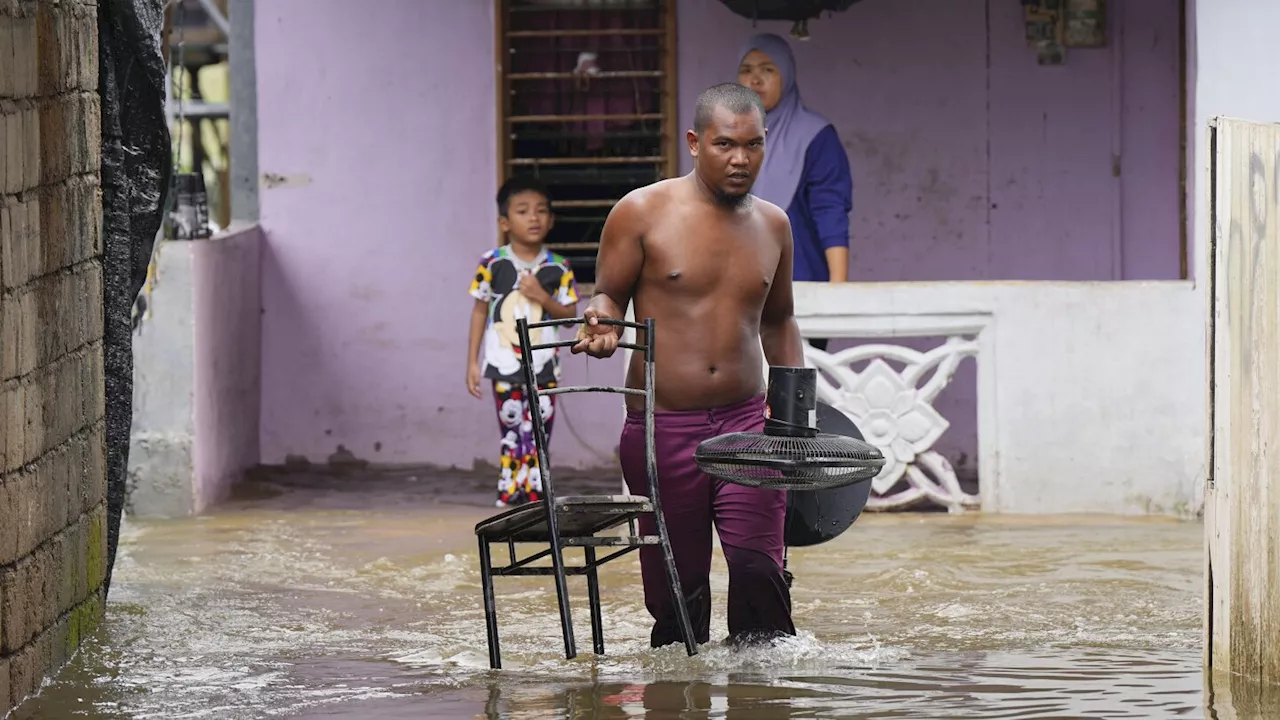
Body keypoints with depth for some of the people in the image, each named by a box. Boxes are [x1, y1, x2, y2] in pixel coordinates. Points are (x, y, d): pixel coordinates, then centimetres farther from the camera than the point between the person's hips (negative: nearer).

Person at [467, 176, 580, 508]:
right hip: (504, 367, -1)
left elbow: (570, 314, 4)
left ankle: (534, 500, 8)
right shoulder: (493, 264, -2)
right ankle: (508, 497, 6)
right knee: (511, 437, 1)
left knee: (537, 440, 2)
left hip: (543, 367, 1)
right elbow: (480, 310, 5)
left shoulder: (558, 268, 0)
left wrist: (543, 298, -15)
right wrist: (472, 362, 4)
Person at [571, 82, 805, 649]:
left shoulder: (772, 225, 11)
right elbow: (608, 294, 4)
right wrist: (602, 321, -20)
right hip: (662, 427, -2)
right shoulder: (643, 212, -3)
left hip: (746, 419, 2)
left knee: (758, 568, -13)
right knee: (676, 583, 2)